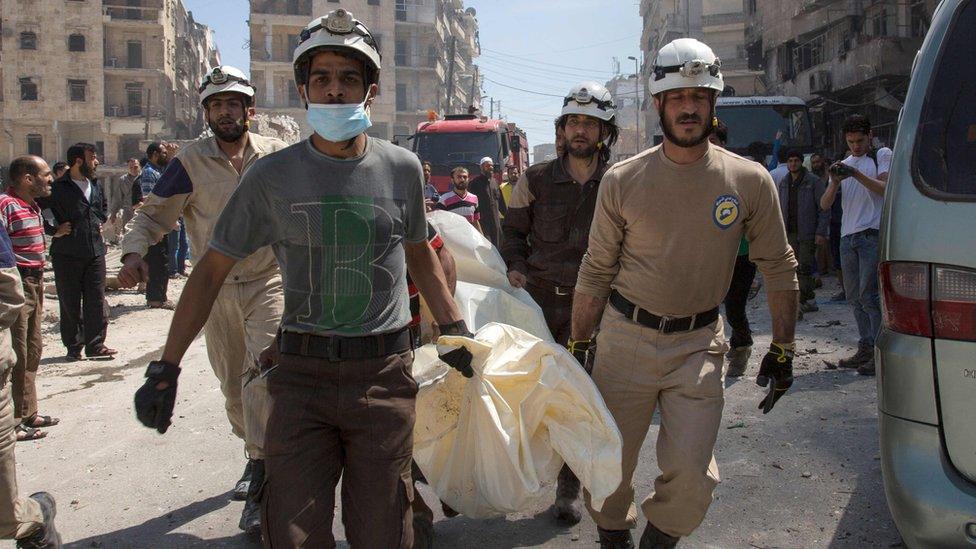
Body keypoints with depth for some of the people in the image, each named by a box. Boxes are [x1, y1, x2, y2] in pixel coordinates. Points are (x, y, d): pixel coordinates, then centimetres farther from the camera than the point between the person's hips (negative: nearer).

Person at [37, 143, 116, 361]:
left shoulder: (96, 186, 11)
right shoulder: (58, 188, -8)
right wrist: (53, 230, -10)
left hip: (95, 253, 5)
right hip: (67, 255, -5)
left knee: (96, 302, 4)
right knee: (70, 303, 4)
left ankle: (95, 345, 12)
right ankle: (74, 347, 14)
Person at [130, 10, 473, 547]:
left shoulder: (401, 168, 3)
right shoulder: (271, 175, -1)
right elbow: (211, 270, 5)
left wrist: (456, 332, 15)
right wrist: (165, 367, 2)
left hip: (384, 376, 1)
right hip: (300, 376, 0)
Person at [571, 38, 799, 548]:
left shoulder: (749, 180, -2)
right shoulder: (622, 180, -3)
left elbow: (779, 267, 6)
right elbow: (596, 271, 2)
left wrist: (782, 349, 5)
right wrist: (577, 348, 3)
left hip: (700, 344, 0)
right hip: (625, 338, 0)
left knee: (691, 477, -5)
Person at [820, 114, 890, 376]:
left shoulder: (882, 155, 6)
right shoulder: (844, 164, 20)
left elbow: (885, 189, -11)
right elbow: (825, 204, 9)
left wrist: (856, 174, -21)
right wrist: (835, 182, -10)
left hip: (872, 235, -6)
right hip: (847, 237, 6)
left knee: (868, 295, -12)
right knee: (854, 297, 8)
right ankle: (865, 348, 16)